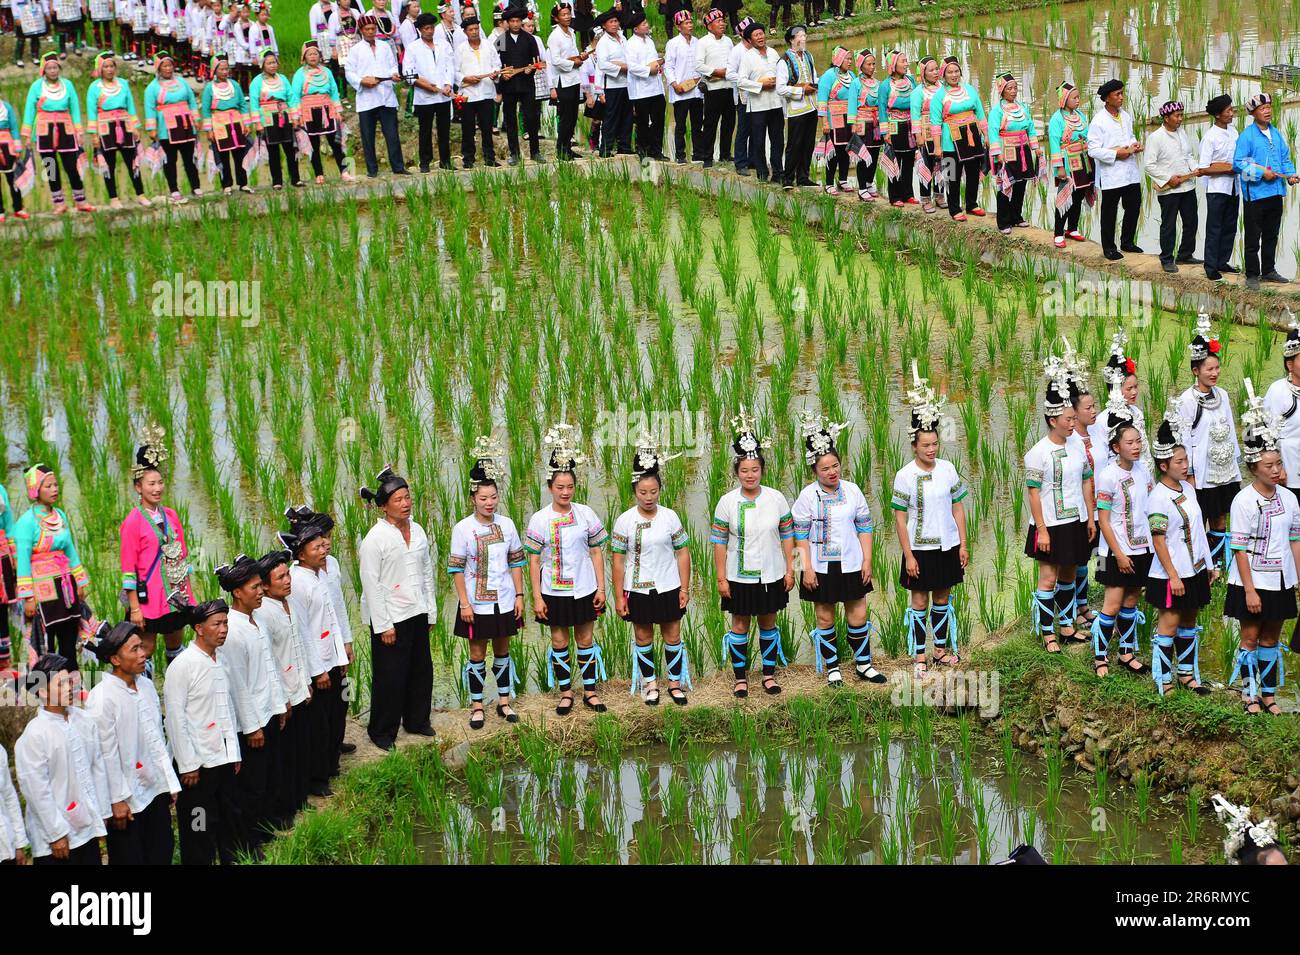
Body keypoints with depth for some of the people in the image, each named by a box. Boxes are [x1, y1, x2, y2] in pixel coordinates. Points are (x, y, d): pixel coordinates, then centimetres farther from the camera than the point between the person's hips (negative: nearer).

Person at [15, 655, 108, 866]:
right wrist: (56, 834, -12)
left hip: (88, 830, 6)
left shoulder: (83, 720, 1)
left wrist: (101, 815, 9)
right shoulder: (35, 734, -16)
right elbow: (37, 790, -15)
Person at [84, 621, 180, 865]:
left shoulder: (146, 685, 5)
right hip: (126, 798, -7)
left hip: (156, 789, 7)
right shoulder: (101, 697, -18)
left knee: (162, 853, 14)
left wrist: (171, 781, 12)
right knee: (129, 859, 5)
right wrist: (117, 801, -14)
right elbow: (106, 753, -16)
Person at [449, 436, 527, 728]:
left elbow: (516, 562, 6)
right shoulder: (463, 528, -10)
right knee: (477, 654, 6)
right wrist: (464, 603, -12)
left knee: (502, 650, 13)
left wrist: (519, 595, 2)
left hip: (504, 602, 3)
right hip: (476, 603, -3)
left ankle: (504, 701, 25)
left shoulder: (506, 524, -1)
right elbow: (457, 569, -8)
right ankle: (477, 706, 16)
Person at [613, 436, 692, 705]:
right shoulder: (625, 520, -8)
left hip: (668, 588, 1)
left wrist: (684, 588, -1)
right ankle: (650, 683, 25)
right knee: (643, 638, 11)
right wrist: (619, 596, -5)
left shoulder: (670, 517, -4)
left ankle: (675, 683, 22)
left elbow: (682, 554, 2)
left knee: (672, 637, 8)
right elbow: (618, 561, -4)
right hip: (637, 590, -1)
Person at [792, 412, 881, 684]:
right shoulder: (808, 495, -7)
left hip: (851, 565, 2)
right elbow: (801, 536, -5)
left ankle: (863, 664, 21)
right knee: (825, 618, 7)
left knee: (858, 615, 6)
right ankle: (832, 667, 21)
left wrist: (867, 561, 1)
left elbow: (864, 528, 5)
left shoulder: (852, 490, -1)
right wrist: (807, 569, -10)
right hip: (821, 567, -2)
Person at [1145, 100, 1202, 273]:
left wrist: (1195, 168, -2)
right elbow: (1150, 165, -13)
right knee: (1168, 226, 3)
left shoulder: (1182, 132, 8)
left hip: (1188, 186, 6)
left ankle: (1186, 255, 28)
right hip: (1169, 189, -6)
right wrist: (1168, 178, -17)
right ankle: (1166, 260, 13)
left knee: (1191, 223, 13)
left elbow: (1189, 155, 17)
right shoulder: (1155, 137, -12)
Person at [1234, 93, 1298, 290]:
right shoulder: (1247, 135, -10)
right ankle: (1252, 275, 6)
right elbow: (1239, 163, -15)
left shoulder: (1277, 134, 11)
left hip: (1276, 192, 7)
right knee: (1253, 238, -1)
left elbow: (1285, 159, 16)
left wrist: (1290, 174, -3)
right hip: (1255, 194, -7)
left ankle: (1268, 271, 28)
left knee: (1271, 236, 17)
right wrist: (1261, 173, -20)